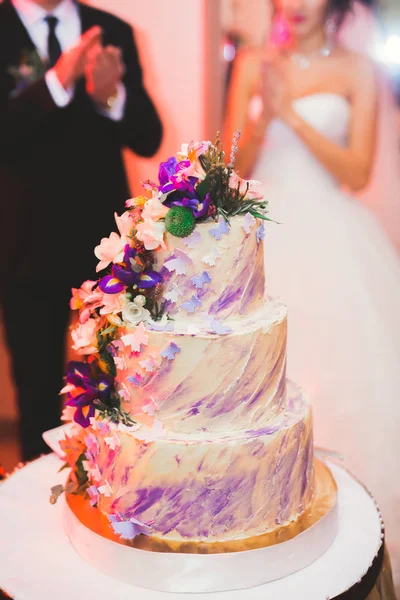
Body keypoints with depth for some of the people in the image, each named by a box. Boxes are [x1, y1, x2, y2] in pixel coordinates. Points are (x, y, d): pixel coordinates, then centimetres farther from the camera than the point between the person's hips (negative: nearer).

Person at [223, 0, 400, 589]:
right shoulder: (253, 64, 8)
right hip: (266, 236, 1)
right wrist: (262, 110, -14)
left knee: (340, 375, -3)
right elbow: (235, 165, 4)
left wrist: (291, 112, -12)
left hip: (331, 240, -1)